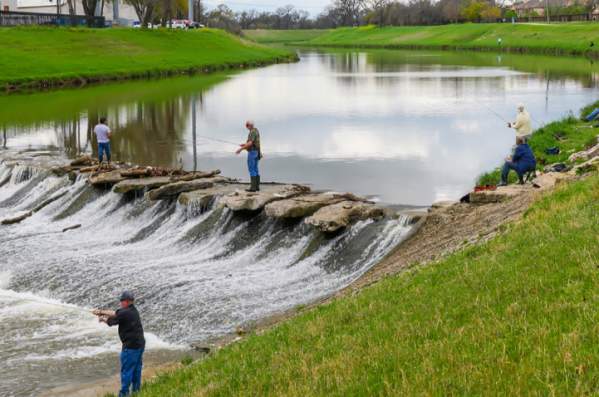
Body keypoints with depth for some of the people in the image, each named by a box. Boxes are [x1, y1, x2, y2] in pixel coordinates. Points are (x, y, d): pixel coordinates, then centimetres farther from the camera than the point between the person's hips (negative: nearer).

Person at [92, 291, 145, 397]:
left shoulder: (125, 313, -19)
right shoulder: (133, 311, 9)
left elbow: (111, 322, -6)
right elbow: (115, 313, 15)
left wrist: (103, 319, 14)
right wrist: (102, 312, 16)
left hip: (130, 346, -9)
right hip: (140, 344, 9)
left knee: (126, 370, -2)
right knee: (136, 369, 17)